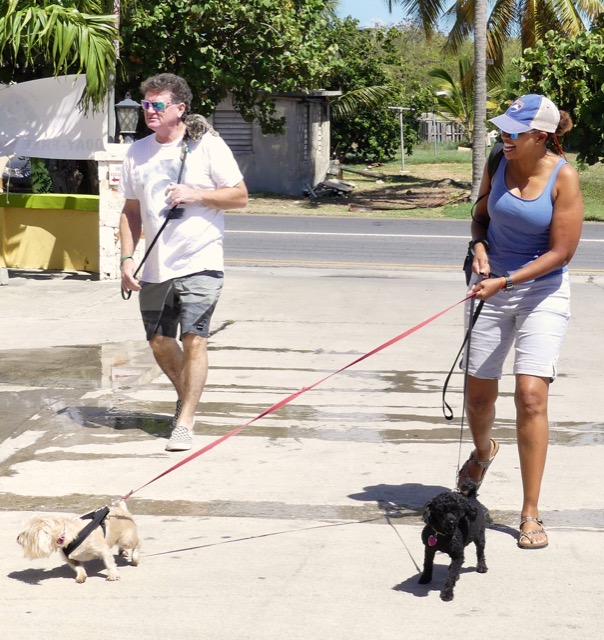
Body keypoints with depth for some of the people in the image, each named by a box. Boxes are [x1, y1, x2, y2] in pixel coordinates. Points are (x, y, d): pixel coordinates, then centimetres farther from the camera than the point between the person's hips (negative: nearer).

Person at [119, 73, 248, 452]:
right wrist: (127, 257, 5)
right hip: (155, 267, 5)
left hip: (200, 263, -5)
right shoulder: (138, 152, 9)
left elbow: (240, 195, -4)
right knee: (160, 342, 12)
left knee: (194, 339, -12)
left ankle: (185, 424, -7)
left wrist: (195, 194, -16)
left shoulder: (208, 145, -5)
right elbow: (131, 210, 16)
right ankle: (188, 398, 38)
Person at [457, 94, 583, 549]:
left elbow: (562, 251, -15)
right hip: (492, 290, 4)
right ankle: (483, 451, 47)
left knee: (531, 396, -15)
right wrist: (479, 247, -8)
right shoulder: (499, 162, -3)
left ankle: (531, 514, -6)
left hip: (543, 293, -4)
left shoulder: (563, 177, -15)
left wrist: (506, 280, -21)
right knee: (479, 395, 9)